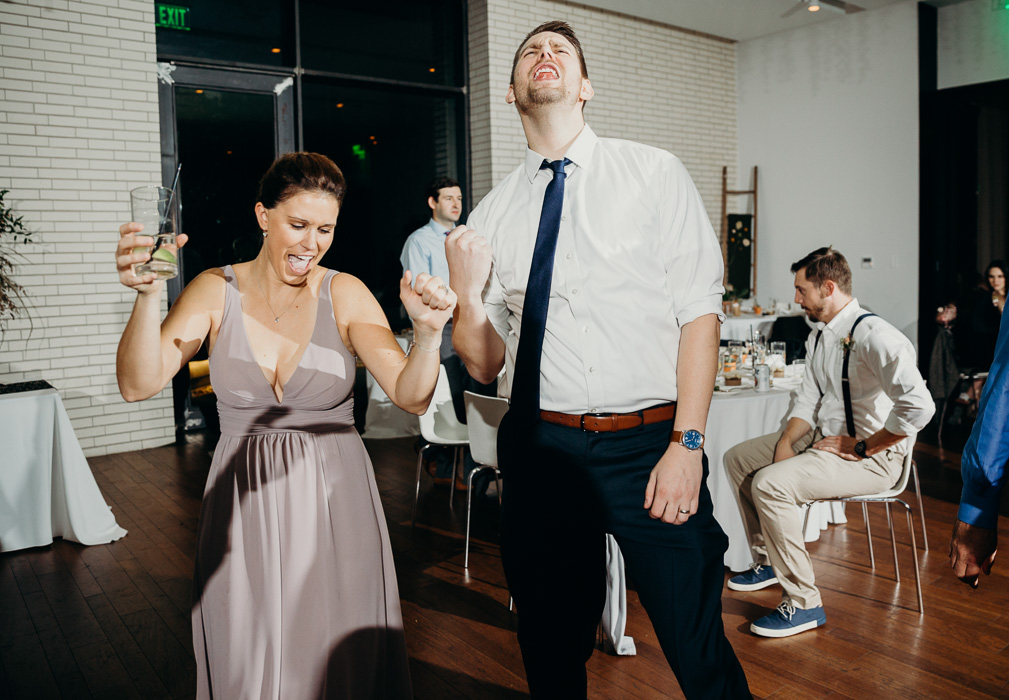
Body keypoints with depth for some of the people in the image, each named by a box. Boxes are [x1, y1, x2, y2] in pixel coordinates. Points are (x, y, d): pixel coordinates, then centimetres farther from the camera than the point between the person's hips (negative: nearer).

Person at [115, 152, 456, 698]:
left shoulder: (344, 294, -6)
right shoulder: (217, 291, -3)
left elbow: (411, 397, -14)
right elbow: (138, 385, -14)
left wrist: (428, 333, -34)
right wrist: (148, 296, -30)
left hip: (333, 498, -1)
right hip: (243, 503, 1)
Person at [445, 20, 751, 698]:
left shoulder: (653, 173, 3)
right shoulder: (493, 214, 8)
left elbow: (700, 310, -5)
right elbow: (485, 367, 10)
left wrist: (688, 444, -13)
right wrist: (469, 297, -9)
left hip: (651, 446, -2)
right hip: (540, 452, 3)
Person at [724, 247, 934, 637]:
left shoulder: (874, 337, -23)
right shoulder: (819, 337, 9)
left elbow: (919, 406, -33)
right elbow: (808, 400, 13)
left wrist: (861, 447, -23)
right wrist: (785, 442, -4)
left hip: (872, 457, -10)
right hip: (824, 438, 10)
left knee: (769, 484, -29)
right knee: (737, 458, 11)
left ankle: (803, 604, -15)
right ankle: (768, 560, 24)